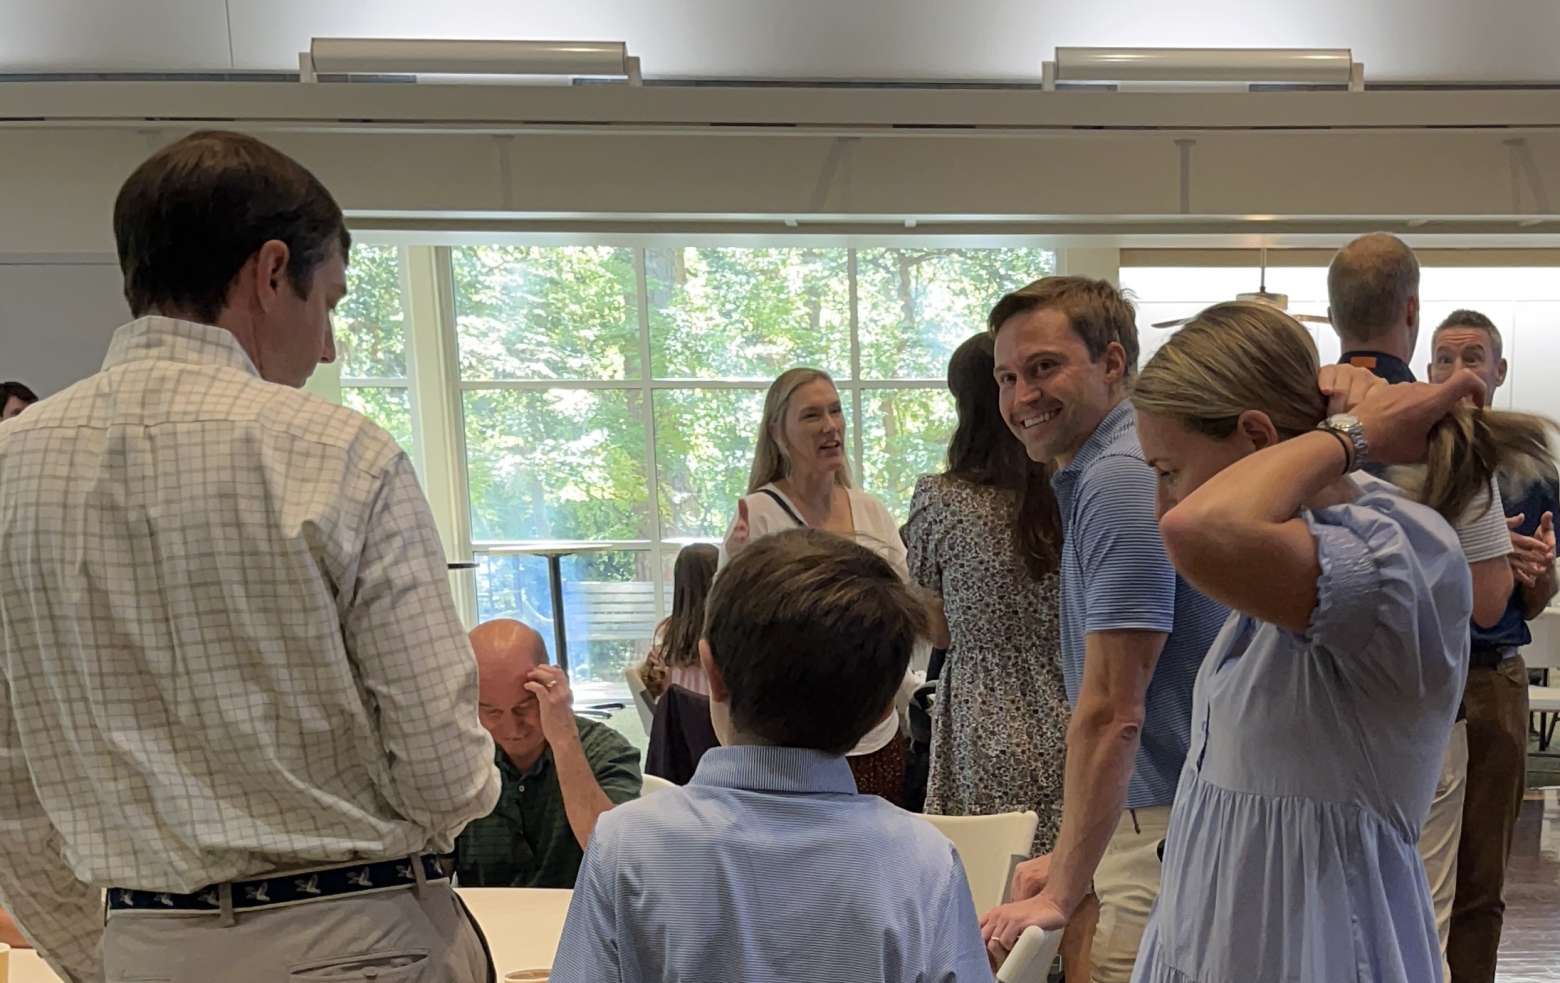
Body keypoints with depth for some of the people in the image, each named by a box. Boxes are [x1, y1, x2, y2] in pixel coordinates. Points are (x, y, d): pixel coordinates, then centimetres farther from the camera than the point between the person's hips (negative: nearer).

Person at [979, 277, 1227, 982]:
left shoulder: (1120, 479, -19)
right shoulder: (1092, 474, 13)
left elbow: (1112, 712, -22)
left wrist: (1062, 893, -15)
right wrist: (1068, 862, 17)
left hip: (1173, 824, -10)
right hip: (1146, 817, 10)